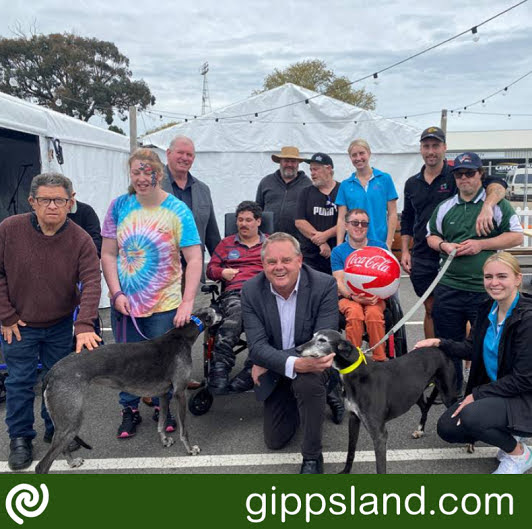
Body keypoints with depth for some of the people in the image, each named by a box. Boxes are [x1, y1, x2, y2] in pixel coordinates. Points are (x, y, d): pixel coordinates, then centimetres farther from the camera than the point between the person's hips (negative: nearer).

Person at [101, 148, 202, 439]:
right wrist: (116, 293, -8)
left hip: (164, 305, -2)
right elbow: (108, 254, 2)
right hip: (125, 303, 2)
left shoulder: (178, 211, -9)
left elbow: (194, 260, -12)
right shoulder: (119, 206, -1)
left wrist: (187, 302, -20)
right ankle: (130, 410, 34)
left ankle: (162, 407, 34)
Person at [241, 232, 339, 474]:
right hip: (275, 372, 3)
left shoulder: (324, 285, -23)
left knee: (308, 381, -38)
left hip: (312, 364, -3)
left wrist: (267, 362, -25)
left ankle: (312, 456, -15)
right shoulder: (251, 290, -17)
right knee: (275, 440, 9)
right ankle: (295, 403, 40)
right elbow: (257, 346, -22)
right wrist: (295, 363, -42)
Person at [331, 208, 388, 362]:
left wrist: (377, 294, -19)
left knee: (373, 313, -33)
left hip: (375, 297, 0)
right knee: (354, 312, -34)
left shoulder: (380, 247, 7)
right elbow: (340, 281, -2)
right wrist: (354, 296, -23)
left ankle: (380, 359, -19)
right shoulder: (338, 251, 6)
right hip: (348, 297, 0)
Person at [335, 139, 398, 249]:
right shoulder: (345, 185, 7)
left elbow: (392, 214, 2)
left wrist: (388, 244, -6)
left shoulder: (385, 179, 3)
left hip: (379, 243, -1)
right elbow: (341, 219, 5)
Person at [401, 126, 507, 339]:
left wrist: (487, 206, -37)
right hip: (422, 260, 4)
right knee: (431, 309, 13)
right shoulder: (412, 183, 9)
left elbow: (497, 184, -17)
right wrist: (405, 251, 9)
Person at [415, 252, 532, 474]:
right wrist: (440, 343, -8)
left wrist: (477, 395, -21)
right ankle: (506, 435, 18)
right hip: (495, 391, 8)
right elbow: (472, 349, 9)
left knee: (471, 416, -31)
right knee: (447, 428, -2)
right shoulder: (487, 310, 0)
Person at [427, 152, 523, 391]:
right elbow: (431, 235, 21)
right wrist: (444, 245, -2)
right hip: (448, 288, 4)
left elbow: (517, 236, -2)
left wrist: (481, 244, -13)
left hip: (486, 290, -3)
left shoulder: (497, 204, 1)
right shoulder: (444, 207, 12)